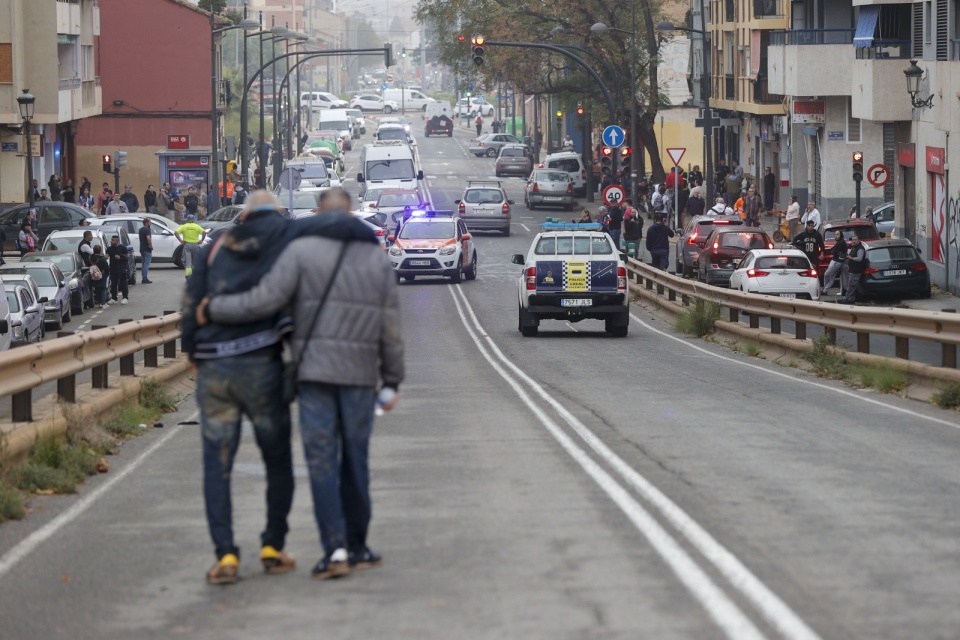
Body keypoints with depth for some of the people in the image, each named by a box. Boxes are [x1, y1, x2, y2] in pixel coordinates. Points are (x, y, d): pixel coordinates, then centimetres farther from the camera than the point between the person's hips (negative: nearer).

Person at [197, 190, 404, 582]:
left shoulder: (301, 251, -3)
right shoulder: (377, 259, 7)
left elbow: (265, 300, -12)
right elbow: (391, 327, 5)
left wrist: (213, 310, 2)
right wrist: (392, 380, 12)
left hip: (316, 372, -3)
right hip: (360, 374, 3)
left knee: (322, 464, -2)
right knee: (354, 461, 13)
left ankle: (335, 550, -10)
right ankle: (356, 547, 18)